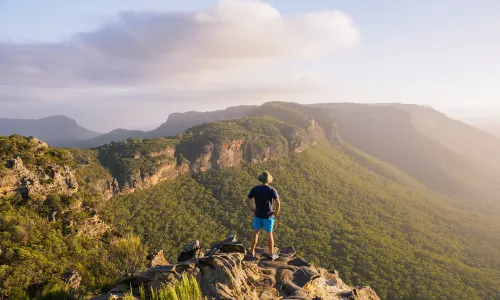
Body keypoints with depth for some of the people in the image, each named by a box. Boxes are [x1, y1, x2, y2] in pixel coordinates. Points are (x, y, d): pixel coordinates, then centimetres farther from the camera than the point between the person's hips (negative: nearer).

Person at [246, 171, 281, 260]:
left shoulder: (255, 189, -9)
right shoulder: (272, 190, -19)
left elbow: (247, 200, -5)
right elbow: (278, 203, -27)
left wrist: (252, 210, 7)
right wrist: (277, 212, -10)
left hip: (257, 214, 2)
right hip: (268, 215, -2)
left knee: (256, 232, 20)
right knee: (269, 234, 12)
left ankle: (252, 252, 29)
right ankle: (271, 255, 24)